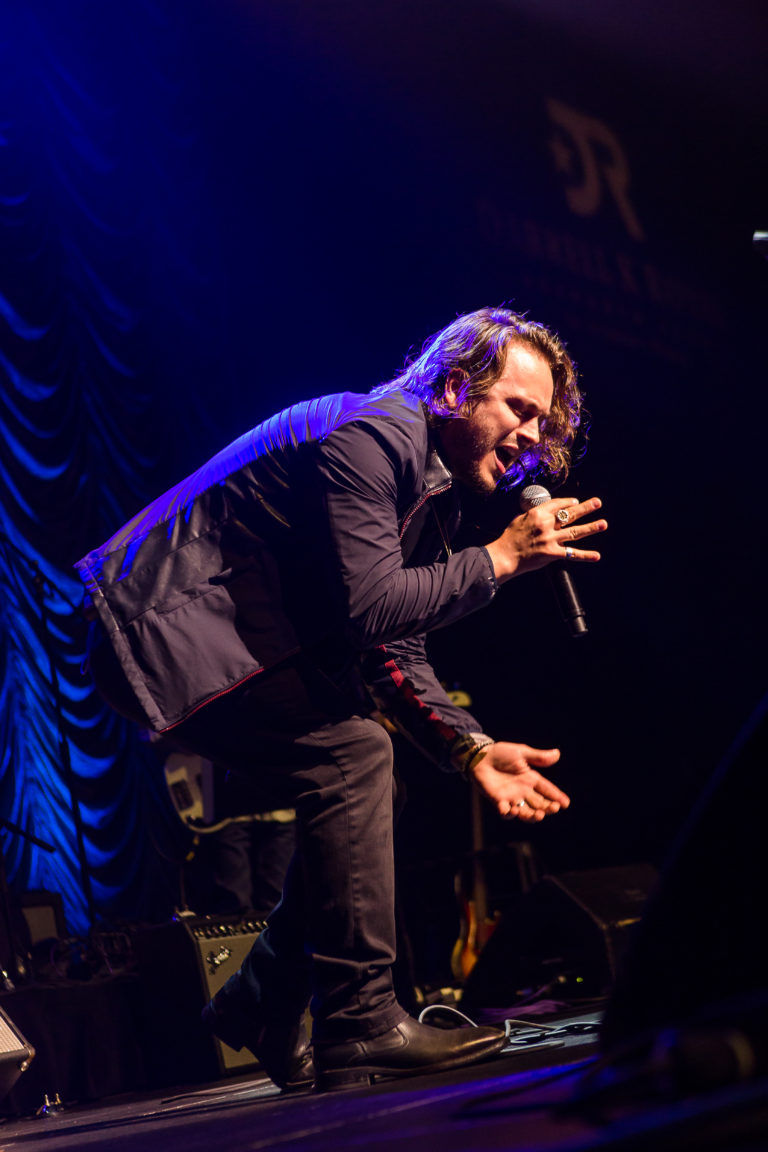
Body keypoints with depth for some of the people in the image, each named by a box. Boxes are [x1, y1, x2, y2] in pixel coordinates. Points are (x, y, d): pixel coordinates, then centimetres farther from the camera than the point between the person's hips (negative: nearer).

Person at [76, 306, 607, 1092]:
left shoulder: (433, 482, 13)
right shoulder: (372, 438, -19)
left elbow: (394, 653, 12)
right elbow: (370, 608, -28)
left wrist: (471, 748, 0)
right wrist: (499, 559, -21)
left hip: (238, 631, 11)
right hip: (172, 629, -11)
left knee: (359, 788, 7)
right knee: (350, 754, -19)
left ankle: (261, 1009, 17)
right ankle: (359, 1026, -14)